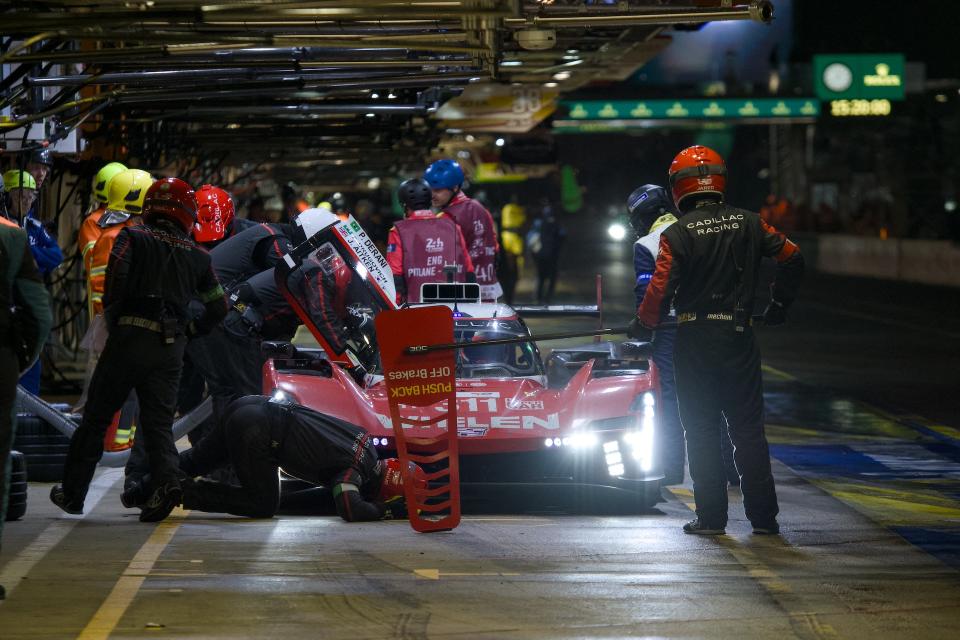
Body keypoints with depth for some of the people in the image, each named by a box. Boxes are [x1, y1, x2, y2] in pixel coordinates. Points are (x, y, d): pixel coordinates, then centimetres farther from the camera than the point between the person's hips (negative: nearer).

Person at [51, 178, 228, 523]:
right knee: (159, 421, 6)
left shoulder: (132, 237, 3)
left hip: (130, 337, -3)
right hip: (171, 348, 3)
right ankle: (166, 479, -19)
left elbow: (116, 273, -15)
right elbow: (218, 306, 13)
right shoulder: (198, 256, 13)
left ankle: (73, 491, 12)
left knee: (97, 416, 7)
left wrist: (111, 315, -2)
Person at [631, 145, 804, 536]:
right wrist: (779, 306, 16)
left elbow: (660, 289, -13)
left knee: (701, 431, 6)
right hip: (739, 338, 3)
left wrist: (643, 326, 4)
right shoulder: (748, 223, 2)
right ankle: (763, 515, 10)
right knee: (748, 429, 10)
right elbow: (792, 257, 3)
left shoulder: (676, 234, -9)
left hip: (694, 340, -3)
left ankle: (711, 517, 6)